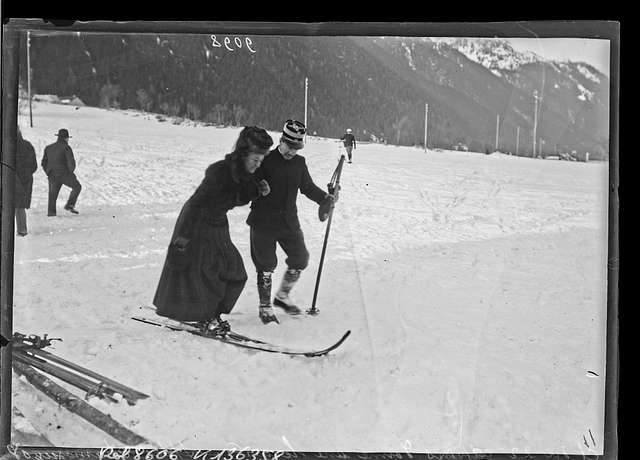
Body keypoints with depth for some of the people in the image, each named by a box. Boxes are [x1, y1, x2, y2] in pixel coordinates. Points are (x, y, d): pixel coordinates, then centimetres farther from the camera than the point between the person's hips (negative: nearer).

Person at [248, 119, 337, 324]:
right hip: (263, 221, -5)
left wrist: (324, 198, -4)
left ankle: (282, 296, 31)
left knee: (300, 260, 8)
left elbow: (307, 186, 11)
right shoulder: (265, 161, -10)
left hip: (289, 222, 5)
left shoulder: (299, 163, 5)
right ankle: (264, 306, 19)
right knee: (266, 265, 2)